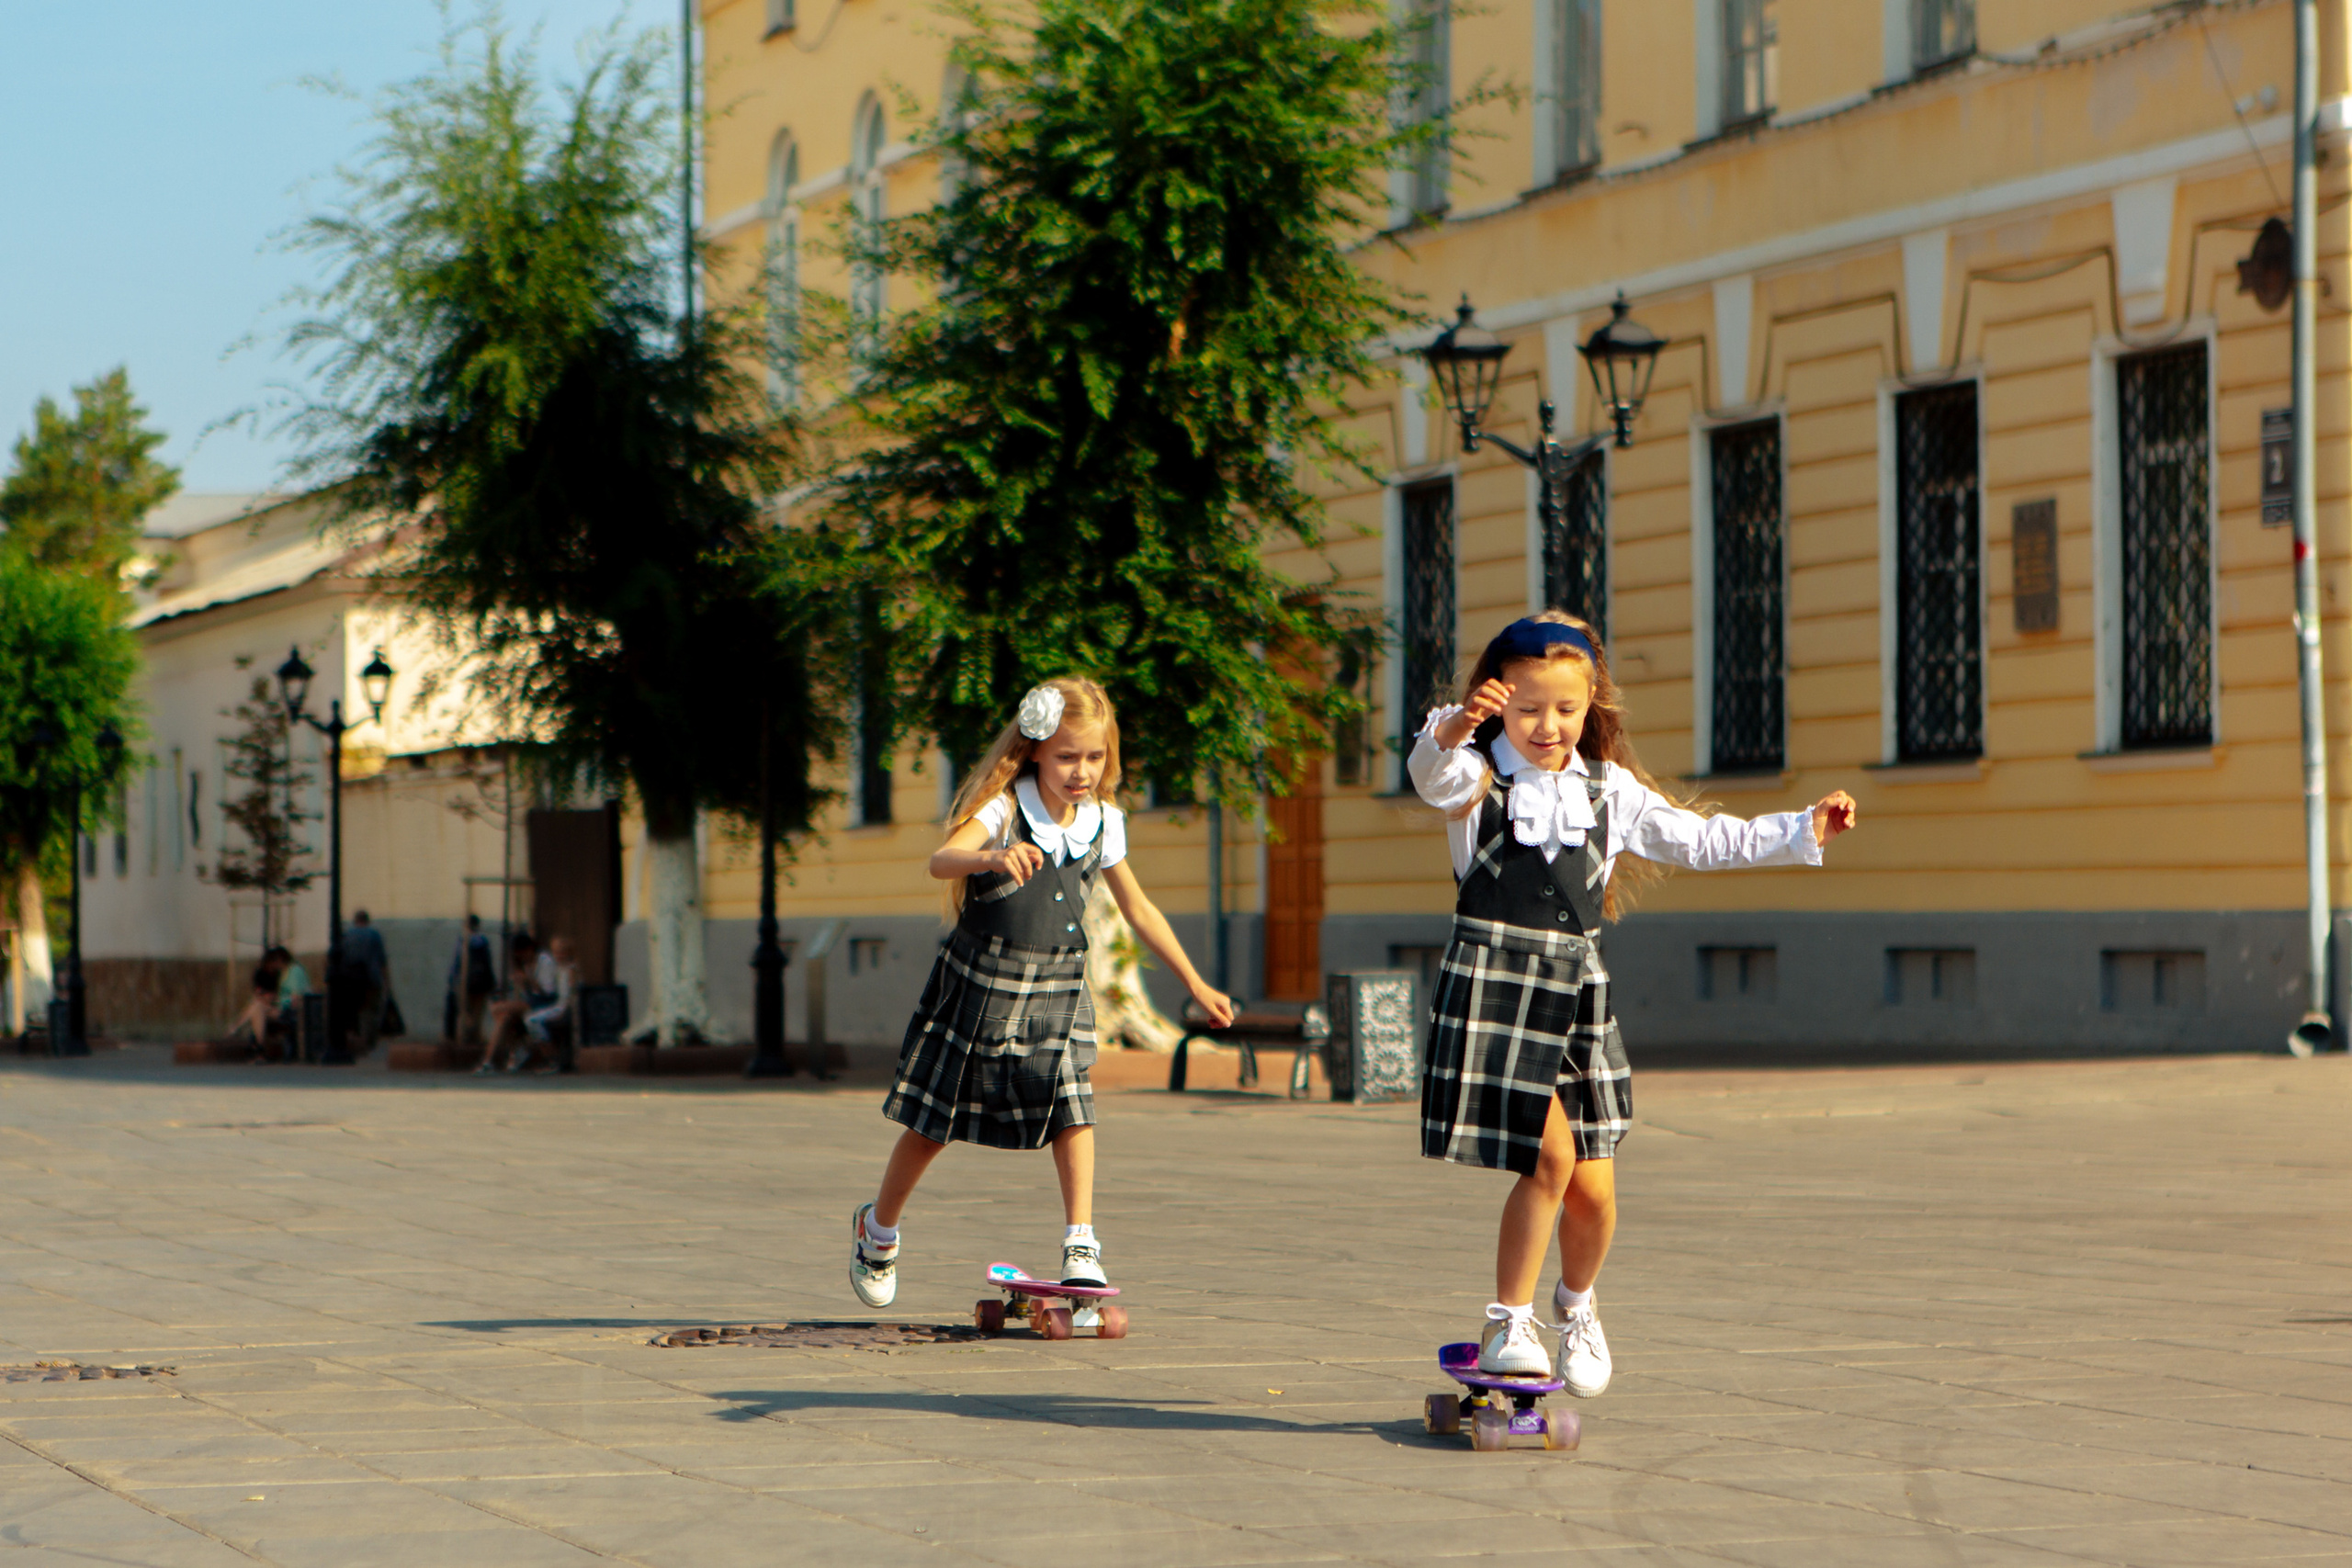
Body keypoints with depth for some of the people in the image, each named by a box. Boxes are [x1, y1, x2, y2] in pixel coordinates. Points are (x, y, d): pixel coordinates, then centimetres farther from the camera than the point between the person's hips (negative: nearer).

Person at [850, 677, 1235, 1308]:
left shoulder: (1103, 824, 0)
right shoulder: (1003, 810, -15)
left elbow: (1138, 908, 13)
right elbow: (941, 859, -34)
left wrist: (1195, 983, 16)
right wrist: (993, 859, -57)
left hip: (1058, 984, 3)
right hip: (980, 982, -3)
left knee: (1071, 1103, -15)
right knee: (934, 1118, 6)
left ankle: (1080, 1243, -10)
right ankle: (879, 1228, 27)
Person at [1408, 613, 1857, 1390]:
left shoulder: (1609, 791, 12)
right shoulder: (1478, 777, -2)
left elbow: (1698, 839, 19)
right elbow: (1431, 773, -26)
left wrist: (1804, 830, 16)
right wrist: (1451, 731, -49)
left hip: (1577, 991, 4)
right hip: (1493, 985, -4)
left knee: (1594, 1187, 2)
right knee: (1552, 1154, -17)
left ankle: (1577, 1305, 31)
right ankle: (1507, 1321, -1)